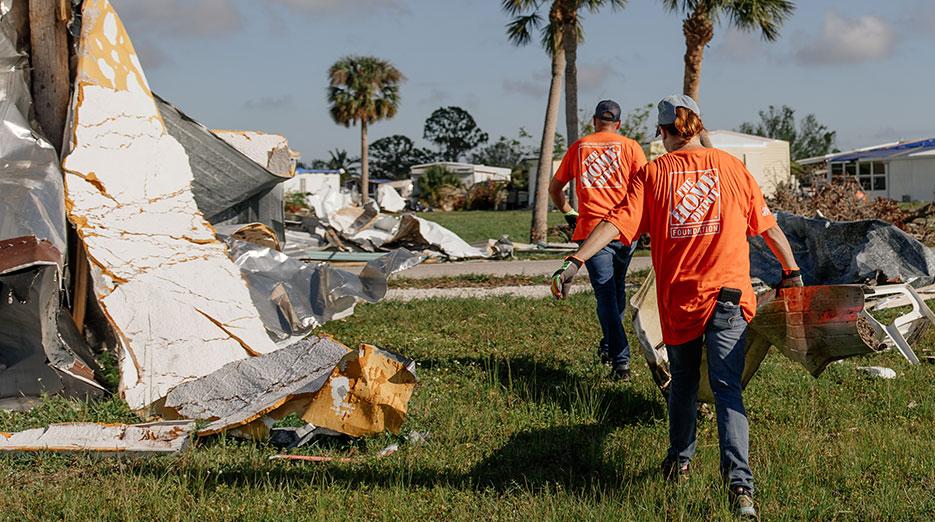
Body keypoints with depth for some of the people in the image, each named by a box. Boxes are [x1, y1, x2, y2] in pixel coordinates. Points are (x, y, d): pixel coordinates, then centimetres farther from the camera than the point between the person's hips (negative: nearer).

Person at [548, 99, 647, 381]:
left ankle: (620, 360, -11)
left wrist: (570, 214, 28)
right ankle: (609, 345, 30)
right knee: (617, 288, 21)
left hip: (591, 230, -1)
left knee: (606, 295, -2)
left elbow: (554, 188, 17)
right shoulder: (630, 146, 6)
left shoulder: (578, 147, 12)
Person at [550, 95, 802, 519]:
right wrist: (791, 270, 21)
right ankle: (739, 481, -17)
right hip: (728, 293, 0)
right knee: (726, 388, -3)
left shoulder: (651, 173, 2)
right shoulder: (730, 166, 6)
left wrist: (575, 261, -15)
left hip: (678, 297, 1)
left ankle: (679, 461, 36)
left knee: (683, 380, 22)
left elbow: (617, 222, -11)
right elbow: (767, 225, 10)